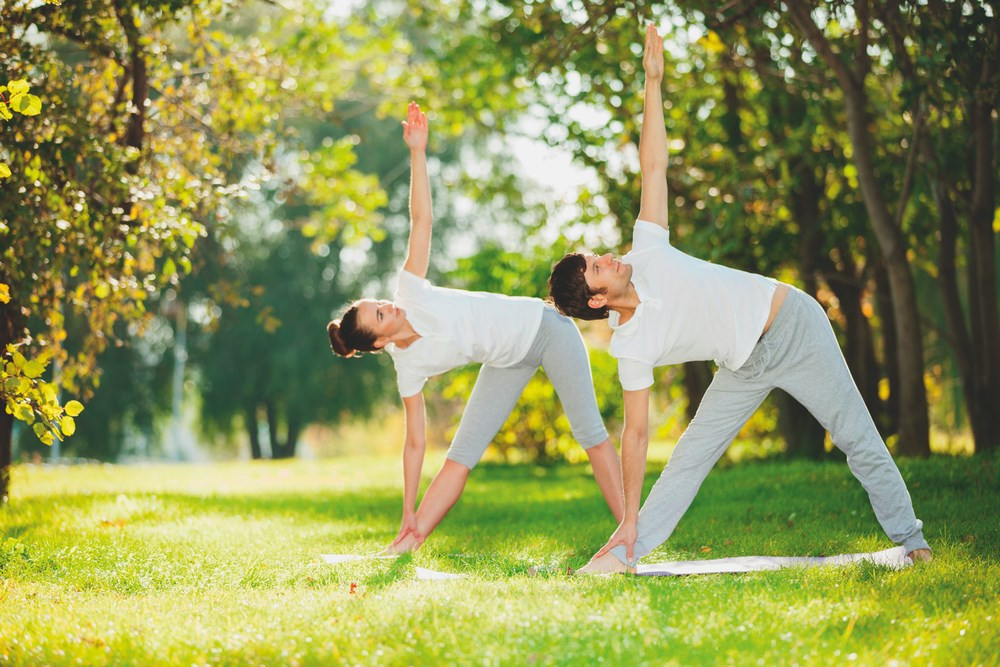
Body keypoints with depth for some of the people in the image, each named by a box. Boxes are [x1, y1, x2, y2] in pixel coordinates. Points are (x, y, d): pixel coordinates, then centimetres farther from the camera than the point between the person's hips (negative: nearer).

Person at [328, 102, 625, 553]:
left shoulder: (410, 294, -18)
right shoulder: (409, 368, -14)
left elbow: (421, 221, -20)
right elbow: (415, 441, -10)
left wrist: (417, 153, -29)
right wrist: (408, 514, -12)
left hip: (543, 327, -2)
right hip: (508, 361, 2)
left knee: (589, 432, -8)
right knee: (462, 452, -6)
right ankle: (406, 544, -3)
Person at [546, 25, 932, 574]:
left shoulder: (646, 253, -14)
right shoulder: (631, 347, -15)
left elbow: (653, 168, -11)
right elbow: (636, 432, -12)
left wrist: (652, 83, -14)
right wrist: (629, 521, -14)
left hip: (793, 324, 0)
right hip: (746, 367, 0)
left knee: (860, 441, 1)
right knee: (690, 456, -7)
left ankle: (910, 541, 13)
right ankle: (625, 553, -1)